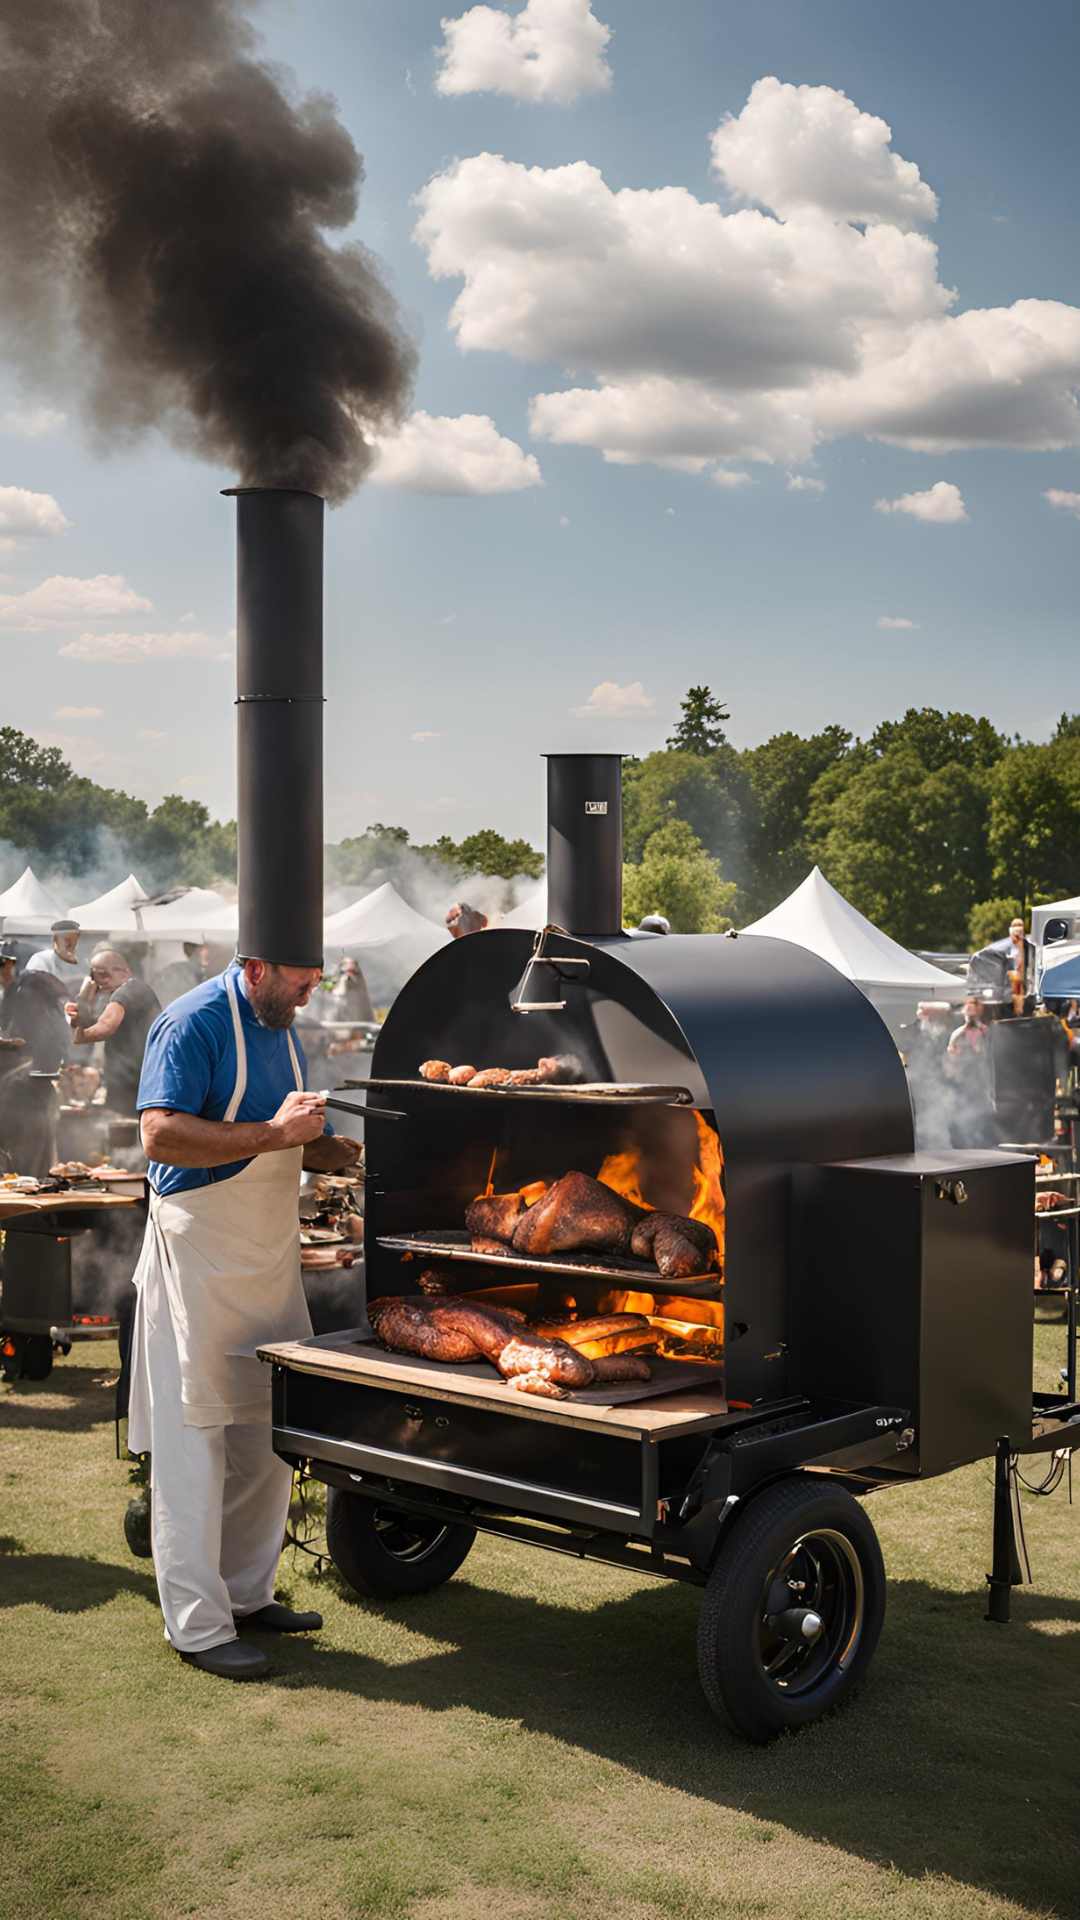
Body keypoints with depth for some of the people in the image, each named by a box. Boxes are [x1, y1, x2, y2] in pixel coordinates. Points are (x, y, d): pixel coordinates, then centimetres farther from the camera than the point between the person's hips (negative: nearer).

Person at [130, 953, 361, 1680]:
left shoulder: (281, 1028, 13)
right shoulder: (194, 1022, -14)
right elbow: (162, 1134, -25)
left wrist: (332, 1150, 3)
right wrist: (275, 1133, -26)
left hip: (270, 1255, 9)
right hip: (199, 1258, -9)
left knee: (268, 1435, 13)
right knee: (195, 1439, -2)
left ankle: (247, 1593, 26)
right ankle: (197, 1624, 4)